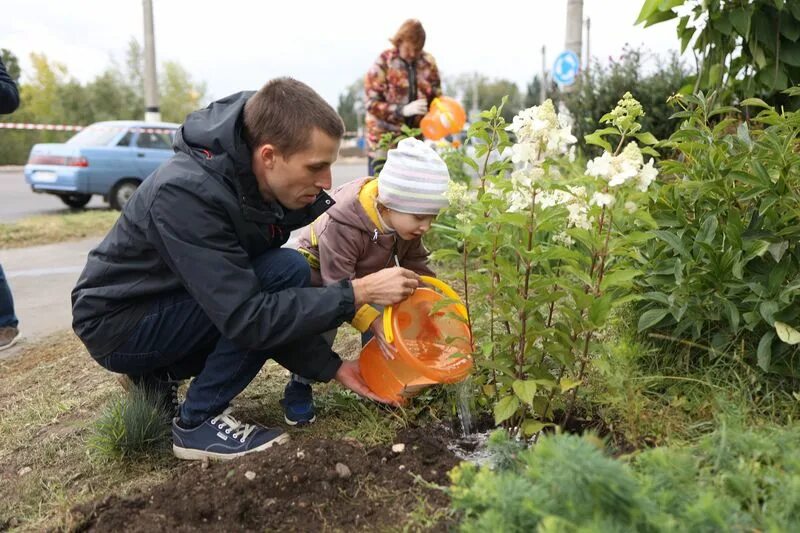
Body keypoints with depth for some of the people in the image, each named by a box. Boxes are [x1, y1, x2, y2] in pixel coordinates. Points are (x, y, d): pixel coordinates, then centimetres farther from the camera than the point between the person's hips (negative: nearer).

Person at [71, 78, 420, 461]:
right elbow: (248, 318, -34)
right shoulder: (187, 194, -32)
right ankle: (197, 423, -10)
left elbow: (266, 309, -1)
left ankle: (158, 376, 11)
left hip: (169, 304, 8)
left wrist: (331, 367, -8)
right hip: (117, 322, -8)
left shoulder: (263, 184, -8)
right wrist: (359, 292, -31)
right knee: (287, 272, -23)